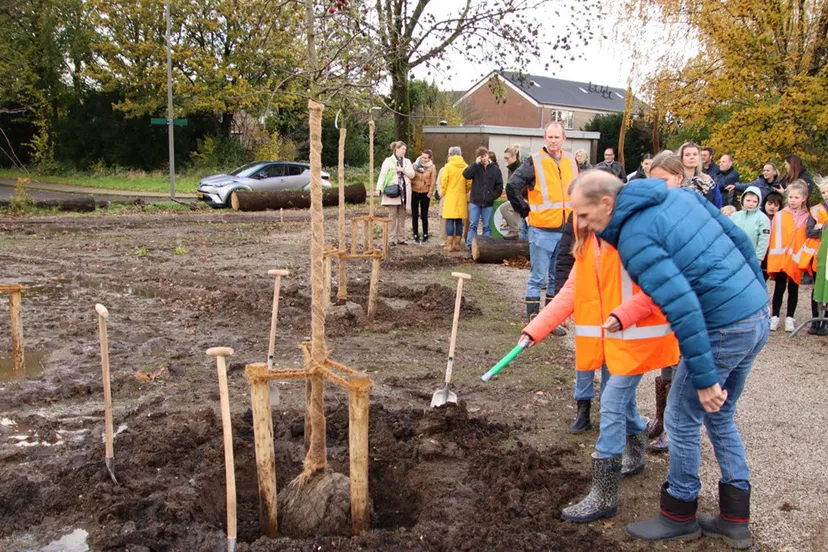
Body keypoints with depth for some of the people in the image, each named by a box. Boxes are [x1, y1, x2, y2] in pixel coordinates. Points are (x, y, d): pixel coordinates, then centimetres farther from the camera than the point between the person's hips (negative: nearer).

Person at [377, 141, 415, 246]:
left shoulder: (407, 162, 15)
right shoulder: (388, 161, 0)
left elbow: (412, 174, 6)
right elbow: (382, 175, -7)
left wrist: (403, 169, -9)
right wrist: (379, 188, -18)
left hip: (403, 192, 5)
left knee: (402, 216, 7)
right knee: (393, 216, -4)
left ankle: (401, 238, 12)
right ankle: (393, 239, 0)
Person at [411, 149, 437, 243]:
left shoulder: (432, 167, -2)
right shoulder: (415, 165, 0)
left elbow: (433, 182, -2)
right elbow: (410, 177, 3)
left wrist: (429, 194, -5)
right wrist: (409, 190, -4)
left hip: (425, 193, -1)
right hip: (414, 192, 2)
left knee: (424, 215, 2)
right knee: (414, 215, 3)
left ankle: (425, 235, 13)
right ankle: (415, 235, 10)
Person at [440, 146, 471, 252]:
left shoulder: (448, 166, -7)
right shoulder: (465, 166, 2)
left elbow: (443, 182, -8)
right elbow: (469, 183, 1)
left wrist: (443, 193, 8)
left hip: (450, 197, -3)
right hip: (461, 198, 3)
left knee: (450, 221, 0)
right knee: (459, 221, 8)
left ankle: (449, 245, -2)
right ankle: (457, 244, 10)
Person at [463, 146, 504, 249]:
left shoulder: (495, 169, 1)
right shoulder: (476, 167, 2)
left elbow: (499, 186, 3)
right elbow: (466, 175, -16)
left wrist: (492, 196, -6)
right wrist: (476, 163, -18)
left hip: (488, 203, 0)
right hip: (475, 202, 0)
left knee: (487, 226, 7)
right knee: (473, 225, 2)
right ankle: (470, 245, 6)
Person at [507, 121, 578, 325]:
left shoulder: (571, 161, 11)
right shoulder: (534, 162, -6)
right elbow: (512, 187, -11)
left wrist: (575, 212, 16)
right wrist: (525, 211, -8)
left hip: (566, 230, 6)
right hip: (542, 230, -5)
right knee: (538, 277, 0)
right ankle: (533, 320, 7)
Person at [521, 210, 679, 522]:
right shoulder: (587, 241, 7)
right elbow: (572, 292, 5)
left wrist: (623, 314, -30)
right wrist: (535, 330, -1)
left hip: (635, 336, -8)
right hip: (605, 337, 8)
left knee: (612, 407, -8)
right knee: (621, 400, 21)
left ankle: (603, 496, 0)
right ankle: (635, 458, 47)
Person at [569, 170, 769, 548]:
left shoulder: (634, 239, -18)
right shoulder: (680, 195, 7)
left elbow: (682, 308, -24)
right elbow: (740, 239, 12)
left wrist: (704, 377, -19)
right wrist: (757, 297, 21)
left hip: (723, 329, -9)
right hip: (758, 317, 9)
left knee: (682, 419, 9)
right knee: (720, 417, 22)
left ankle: (679, 517, 25)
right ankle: (736, 520, 30)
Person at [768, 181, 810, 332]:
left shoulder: (806, 217, 1)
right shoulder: (780, 215, -1)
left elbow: (808, 238, 5)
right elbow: (773, 236, -1)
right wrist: (774, 255, -6)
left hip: (797, 259, 1)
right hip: (780, 258, -1)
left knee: (793, 289, 9)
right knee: (779, 288, 5)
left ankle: (789, 318, 17)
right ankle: (775, 317, 12)